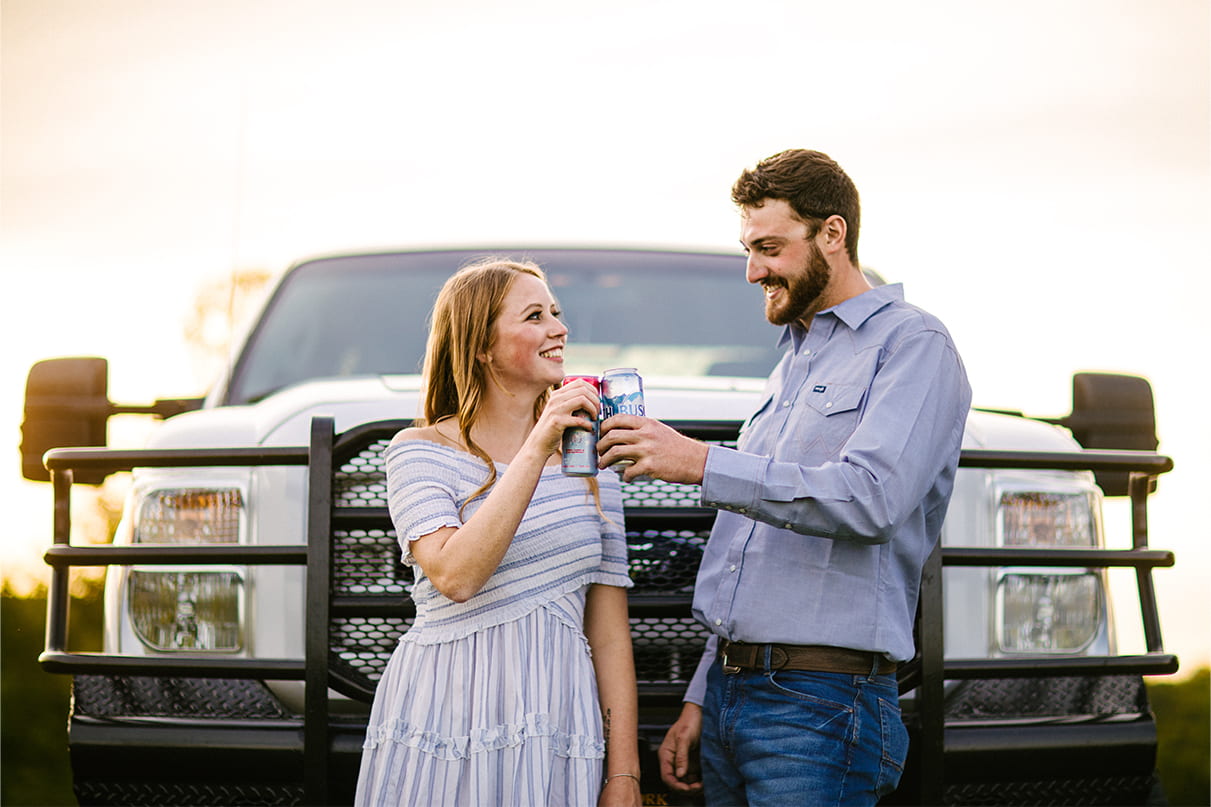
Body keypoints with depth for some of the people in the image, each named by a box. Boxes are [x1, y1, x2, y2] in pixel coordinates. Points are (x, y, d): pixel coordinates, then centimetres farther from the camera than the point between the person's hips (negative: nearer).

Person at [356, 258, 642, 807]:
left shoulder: (589, 464, 11)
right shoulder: (420, 451, -1)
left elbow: (610, 632, 8)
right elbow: (455, 576, -20)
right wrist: (536, 451, -20)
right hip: (445, 716, -3)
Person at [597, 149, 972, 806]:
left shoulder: (911, 345, -5)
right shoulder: (791, 365, 23)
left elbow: (872, 497, -22)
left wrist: (703, 464, -21)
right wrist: (700, 700, 19)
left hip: (821, 705, -8)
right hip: (734, 691, 8)